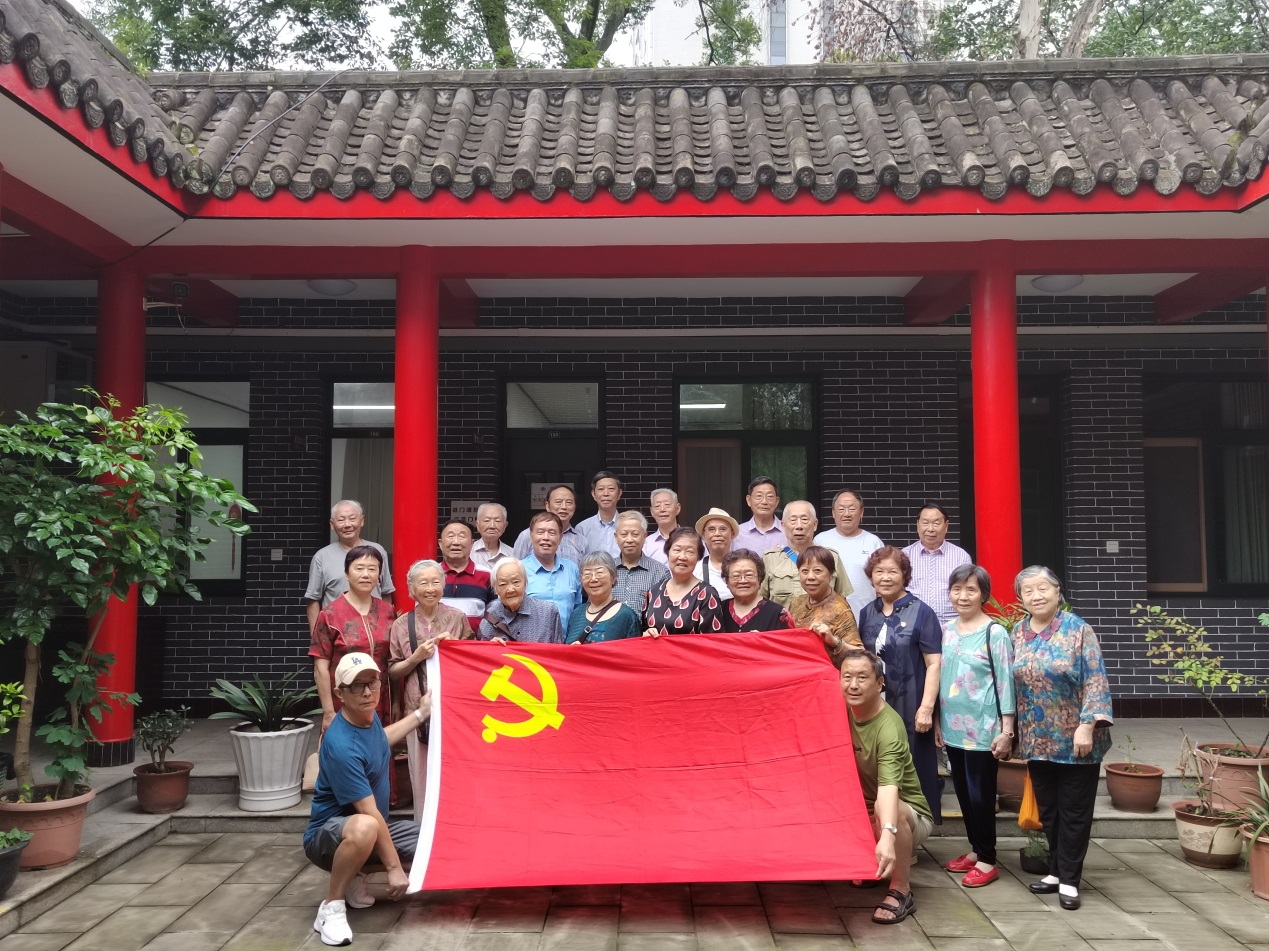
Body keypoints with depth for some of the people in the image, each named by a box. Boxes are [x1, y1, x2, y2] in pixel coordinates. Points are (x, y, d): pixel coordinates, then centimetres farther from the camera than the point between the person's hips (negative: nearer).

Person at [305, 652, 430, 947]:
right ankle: (332, 905, -16)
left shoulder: (367, 714, -4)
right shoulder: (341, 745, -30)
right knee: (364, 829, -43)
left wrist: (421, 714, 25)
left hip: (373, 827, 9)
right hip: (328, 835, -9)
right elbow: (369, 813, -27)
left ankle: (353, 877, 12)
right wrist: (394, 867, -23)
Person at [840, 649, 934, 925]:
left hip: (909, 814, -8)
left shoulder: (889, 727, -31)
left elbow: (889, 787, -47)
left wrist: (887, 836, -62)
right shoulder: (842, 710, -9)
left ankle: (901, 891, -18)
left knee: (886, 808, -39)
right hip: (862, 811, 8)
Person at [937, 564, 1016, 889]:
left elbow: (1005, 682, -10)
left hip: (982, 728, -6)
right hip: (953, 727, 6)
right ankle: (975, 849, 28)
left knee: (980, 794, 1)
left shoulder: (995, 633, -9)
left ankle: (987, 860, 13)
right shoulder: (945, 630, 8)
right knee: (963, 792, 13)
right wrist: (938, 721, 15)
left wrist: (1006, 731, -12)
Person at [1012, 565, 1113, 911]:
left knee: (1074, 810, 5)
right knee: (1047, 808, 13)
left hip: (1074, 740, -4)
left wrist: (1087, 726, -20)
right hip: (1037, 740, 5)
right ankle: (1056, 870, 27)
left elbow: (1096, 682, -14)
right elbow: (1012, 684, 11)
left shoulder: (1077, 629, -10)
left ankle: (1069, 879, 15)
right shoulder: (1018, 632, 4)